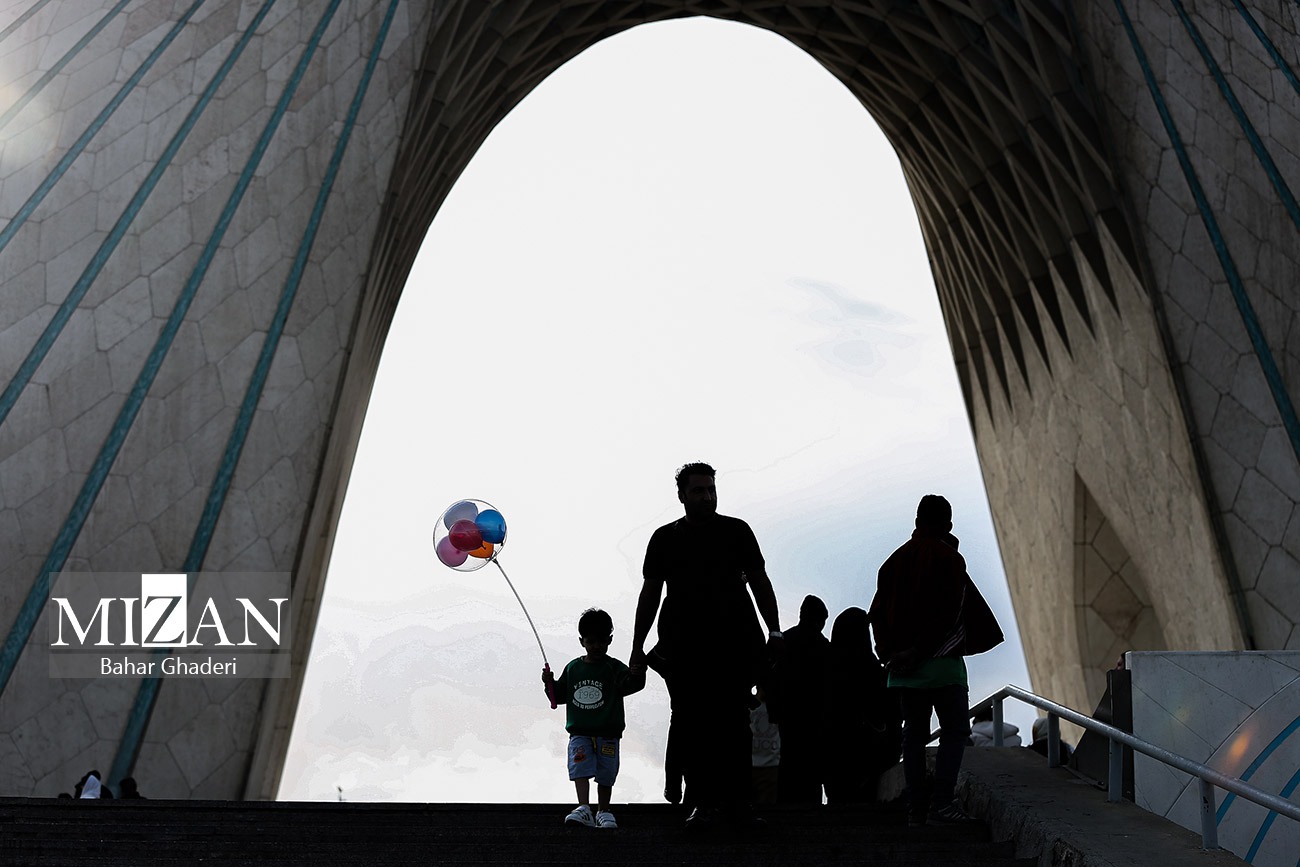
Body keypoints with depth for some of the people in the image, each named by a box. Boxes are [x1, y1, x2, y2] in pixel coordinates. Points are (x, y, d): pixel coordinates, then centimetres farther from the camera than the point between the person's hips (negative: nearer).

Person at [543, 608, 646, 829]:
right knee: (580, 768, -14)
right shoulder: (573, 668, 7)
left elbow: (628, 685, -22)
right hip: (579, 732, 2)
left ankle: (603, 812, 24)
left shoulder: (614, 667, -4)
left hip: (608, 733, -1)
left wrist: (636, 676, -43)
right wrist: (550, 683, -3)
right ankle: (584, 809, -12)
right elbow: (560, 695, 15)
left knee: (606, 774, 7)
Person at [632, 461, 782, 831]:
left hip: (736, 645, 0)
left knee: (735, 724, 2)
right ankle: (703, 803, 14)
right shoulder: (665, 538, 8)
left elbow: (760, 582, 9)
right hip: (684, 649, 1)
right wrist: (637, 646, 7)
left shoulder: (736, 531, 7)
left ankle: (737, 801, 14)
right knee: (691, 725, 2)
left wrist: (774, 632, 1)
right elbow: (650, 593, 11)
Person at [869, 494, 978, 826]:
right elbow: (947, 614, -15)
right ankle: (941, 801, -3)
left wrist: (887, 651, -1)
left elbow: (878, 610, 6)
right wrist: (919, 652, -13)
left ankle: (916, 808, 12)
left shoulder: (895, 559, 12)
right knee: (955, 729, 4)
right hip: (939, 661, -5)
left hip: (901, 663, 6)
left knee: (914, 732, 11)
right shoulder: (949, 558, -6)